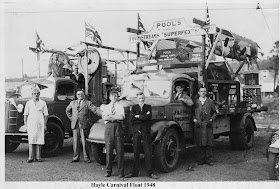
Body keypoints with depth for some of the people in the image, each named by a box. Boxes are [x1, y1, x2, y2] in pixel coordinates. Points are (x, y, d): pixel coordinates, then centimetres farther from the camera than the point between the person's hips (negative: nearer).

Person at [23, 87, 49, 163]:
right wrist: (25, 125, 1)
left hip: (40, 124, 0)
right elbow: (25, 115, 8)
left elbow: (46, 115, 6)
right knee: (31, 141, -4)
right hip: (31, 124, 0)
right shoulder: (28, 103, 7)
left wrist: (45, 125, 1)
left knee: (39, 141, 0)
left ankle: (38, 157, 7)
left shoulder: (43, 103, 6)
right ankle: (31, 157, 0)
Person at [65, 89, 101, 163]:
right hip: (75, 125, 3)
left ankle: (87, 158, 7)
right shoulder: (73, 103, 17)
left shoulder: (88, 103, 4)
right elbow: (67, 110, 32)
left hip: (84, 125, -3)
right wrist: (71, 118, 17)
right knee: (75, 142, 6)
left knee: (85, 142, -2)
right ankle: (76, 157, 16)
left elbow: (95, 109, -8)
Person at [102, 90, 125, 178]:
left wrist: (110, 116, -3)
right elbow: (104, 118, 0)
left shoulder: (120, 107, 12)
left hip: (118, 126, -1)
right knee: (108, 150, 1)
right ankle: (108, 171, 8)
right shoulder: (105, 107, 17)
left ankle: (121, 172, 1)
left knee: (120, 150, -4)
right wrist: (116, 117, -5)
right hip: (109, 127, 1)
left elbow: (121, 117, -6)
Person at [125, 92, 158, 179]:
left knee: (148, 152, 0)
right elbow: (132, 118, -6)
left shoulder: (148, 107, 10)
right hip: (136, 131, 1)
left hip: (146, 131, 0)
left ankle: (150, 172, 6)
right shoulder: (134, 107, 11)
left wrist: (138, 116, -7)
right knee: (136, 152, 3)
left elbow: (149, 117, -10)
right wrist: (144, 117, -8)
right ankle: (135, 172, 11)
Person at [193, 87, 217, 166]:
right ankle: (203, 158, 17)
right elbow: (193, 112, 17)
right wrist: (194, 119, 0)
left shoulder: (210, 101, 8)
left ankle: (209, 159, 5)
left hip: (207, 125, -2)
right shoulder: (195, 102, 11)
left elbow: (214, 113, 12)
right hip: (198, 125, 2)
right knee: (201, 143, 5)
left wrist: (211, 119, -3)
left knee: (208, 142, -4)